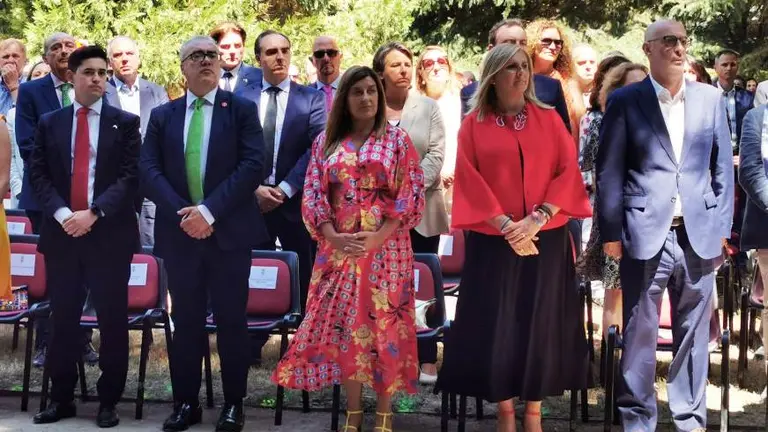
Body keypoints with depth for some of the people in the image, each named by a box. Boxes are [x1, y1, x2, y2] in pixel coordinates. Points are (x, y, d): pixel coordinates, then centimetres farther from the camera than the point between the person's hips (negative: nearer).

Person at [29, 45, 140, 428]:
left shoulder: (125, 122, 3)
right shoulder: (49, 123, 10)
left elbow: (131, 176, -5)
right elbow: (37, 174, 5)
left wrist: (93, 213, -15)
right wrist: (62, 213, -12)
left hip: (109, 233, -2)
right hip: (61, 232, 2)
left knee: (113, 319, 2)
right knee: (62, 319, 8)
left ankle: (109, 401, 13)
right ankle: (61, 398, 19)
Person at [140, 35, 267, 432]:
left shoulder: (242, 109, 2)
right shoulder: (162, 115, 10)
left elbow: (253, 165, -9)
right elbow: (148, 170, 1)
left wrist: (209, 210, -17)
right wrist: (182, 212, -14)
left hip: (229, 231, -2)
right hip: (179, 231, 3)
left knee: (231, 320, 4)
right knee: (185, 320, 9)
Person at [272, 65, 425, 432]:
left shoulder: (397, 140, 3)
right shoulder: (325, 142, 10)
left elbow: (411, 196, -4)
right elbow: (312, 195, 4)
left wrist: (378, 237, -15)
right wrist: (334, 237, -12)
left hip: (385, 249, -2)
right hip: (338, 248, 2)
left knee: (384, 324, -1)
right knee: (343, 325, 3)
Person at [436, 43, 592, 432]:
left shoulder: (548, 119, 7)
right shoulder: (474, 124, 3)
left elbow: (568, 170, 0)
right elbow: (470, 180, -4)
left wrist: (538, 217, -14)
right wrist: (506, 225, -15)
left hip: (545, 239, 1)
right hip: (493, 241, -1)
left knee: (540, 325, 4)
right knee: (497, 326, 1)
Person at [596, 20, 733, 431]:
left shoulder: (711, 98, 9)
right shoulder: (624, 101, 1)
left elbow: (723, 167, 10)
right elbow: (609, 171, 0)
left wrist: (722, 227, 5)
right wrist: (611, 233, -5)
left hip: (698, 234, 3)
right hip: (645, 234, -2)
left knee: (694, 333, 10)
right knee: (639, 333, 3)